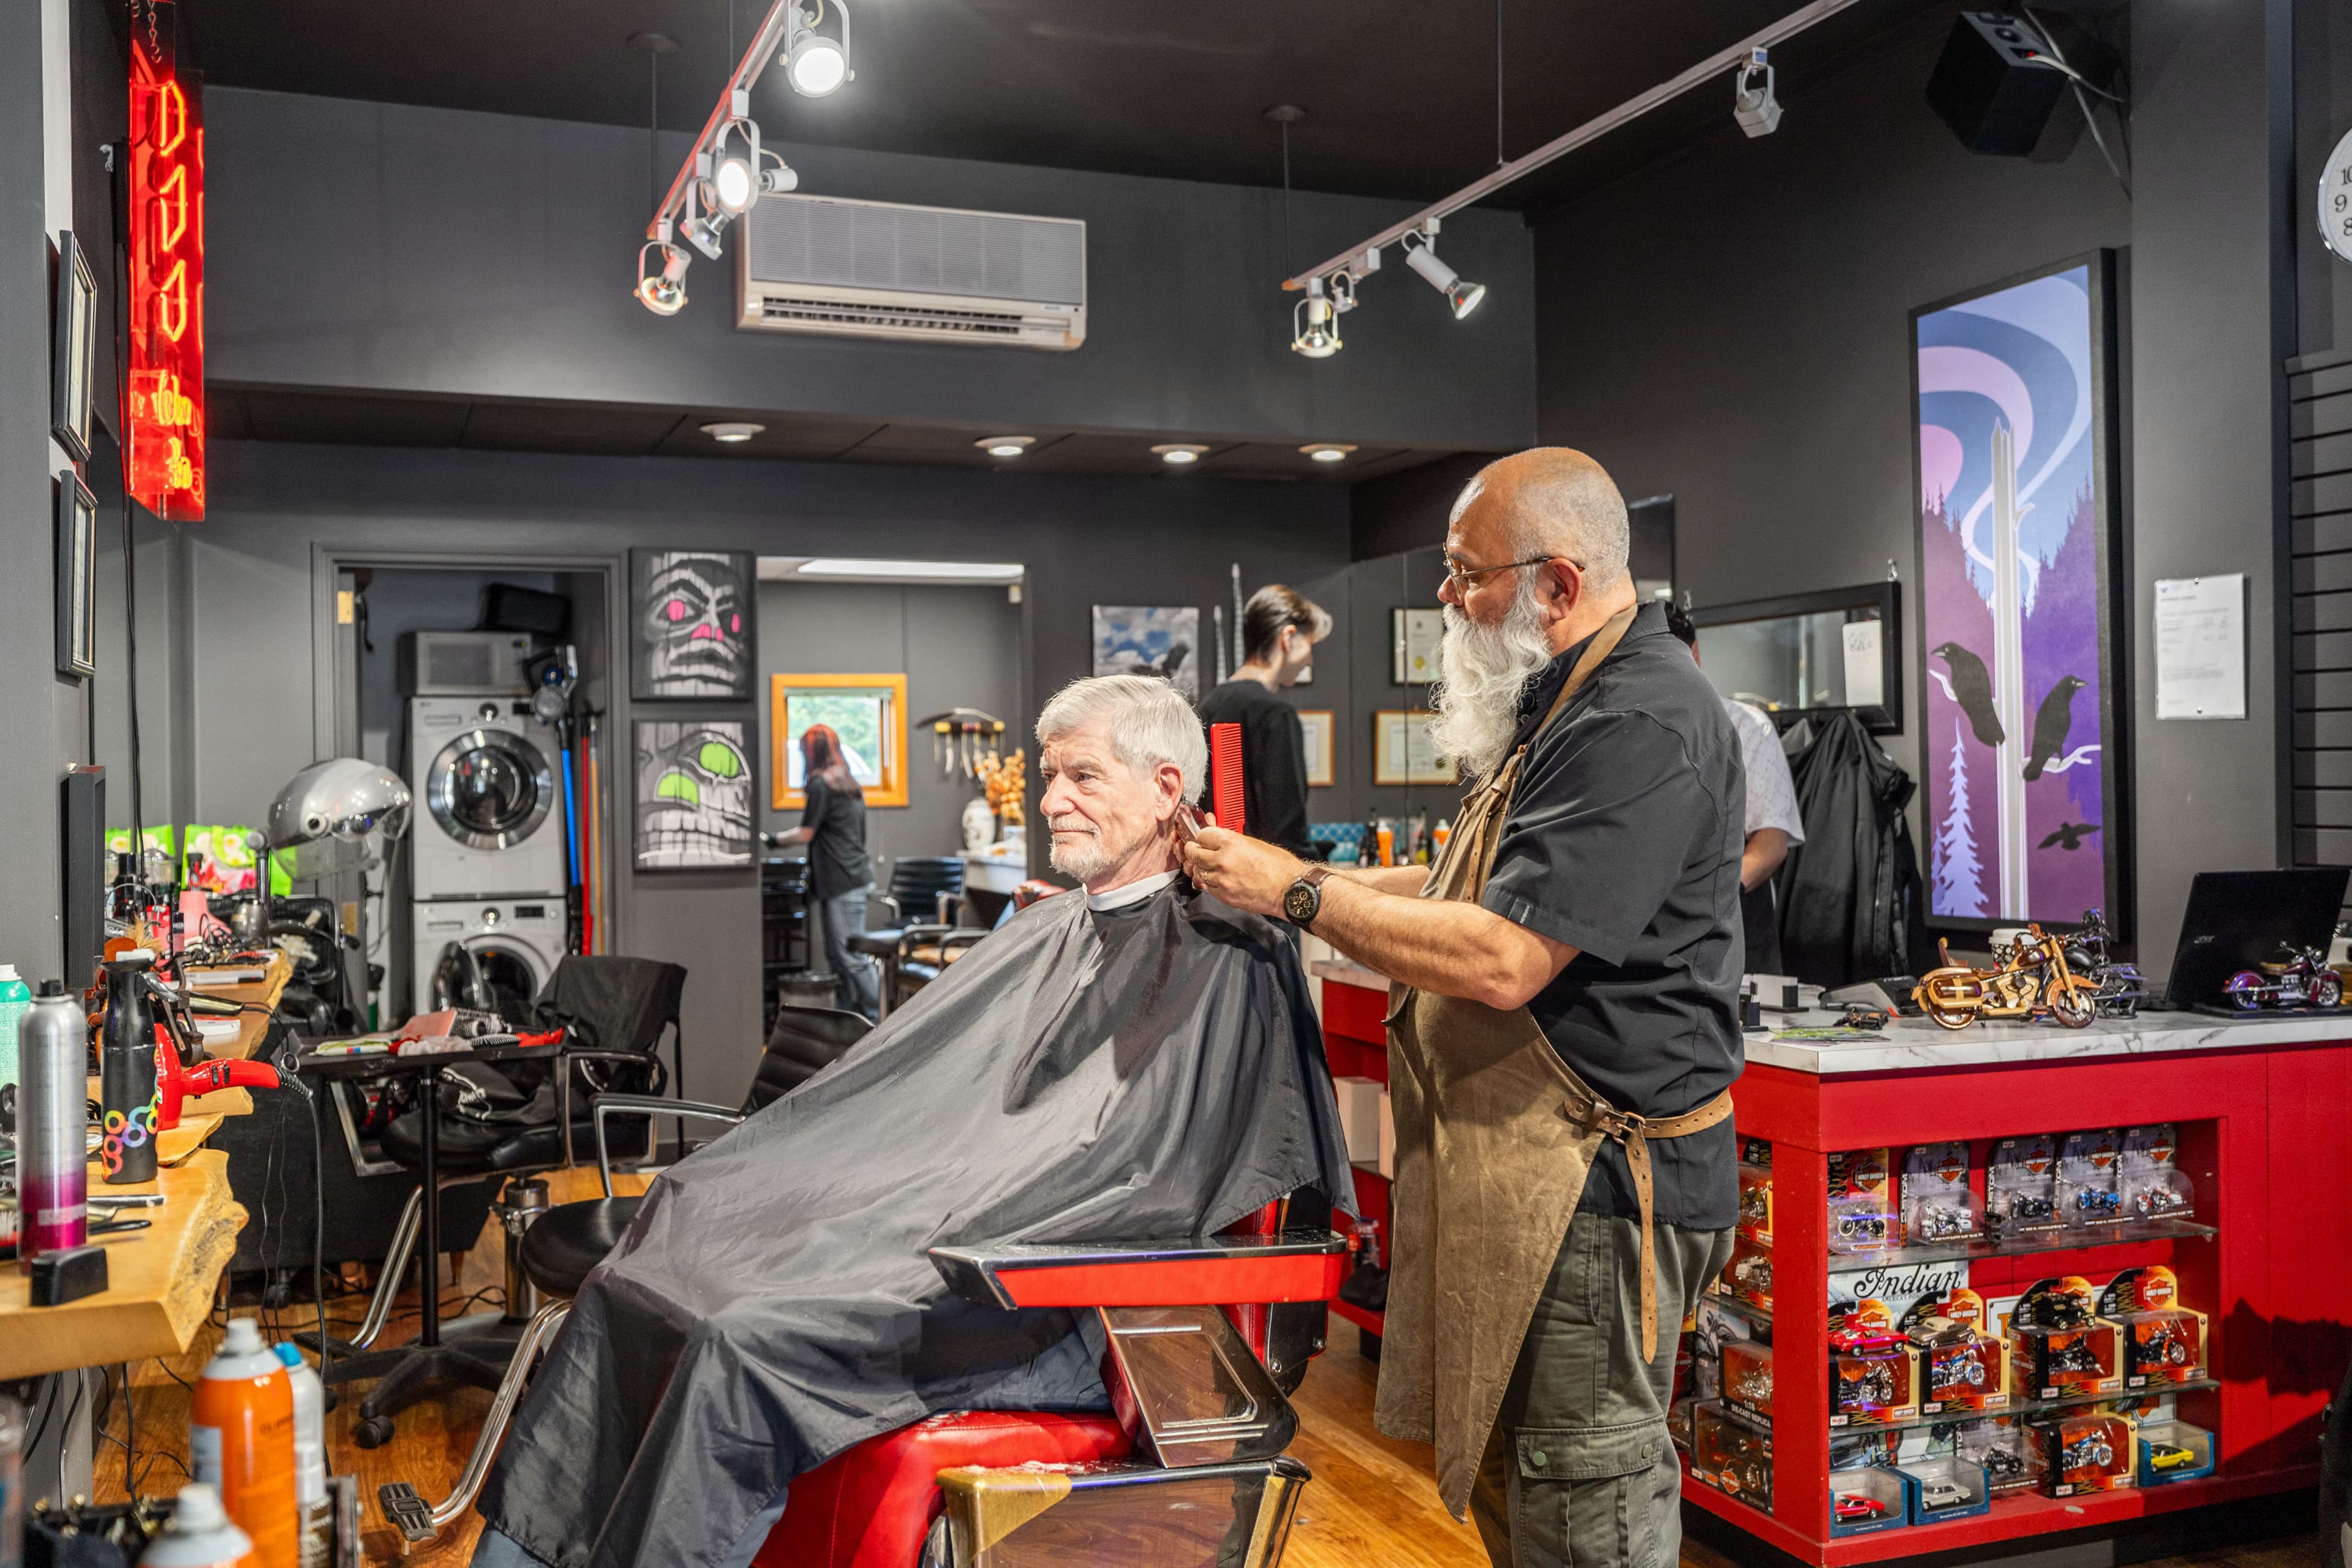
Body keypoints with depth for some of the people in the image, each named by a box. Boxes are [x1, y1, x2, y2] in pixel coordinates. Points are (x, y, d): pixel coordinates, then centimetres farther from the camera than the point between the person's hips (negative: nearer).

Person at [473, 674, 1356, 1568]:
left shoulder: (1222, 963, -7)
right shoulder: (1043, 937, 18)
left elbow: (1152, 1182, -15)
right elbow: (887, 1084, 19)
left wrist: (949, 1245, -18)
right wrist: (708, 1187, 11)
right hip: (916, 1222, 8)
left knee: (748, 1339, -26)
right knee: (631, 1287, -2)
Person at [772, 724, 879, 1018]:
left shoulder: (820, 785, -10)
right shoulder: (850, 785, 16)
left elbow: (806, 834, -7)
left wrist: (775, 839, 9)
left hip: (843, 882, -9)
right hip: (856, 877, 9)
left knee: (852, 957, -8)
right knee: (837, 957, 11)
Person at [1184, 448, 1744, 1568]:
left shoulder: (1640, 722, -21)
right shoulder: (1566, 704, 15)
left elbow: (1501, 961, -25)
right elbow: (1481, 894, 21)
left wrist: (1301, 895, -16)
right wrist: (1299, 880, 10)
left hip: (1598, 1180, -11)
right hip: (1527, 1170, 11)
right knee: (1502, 1476, 20)